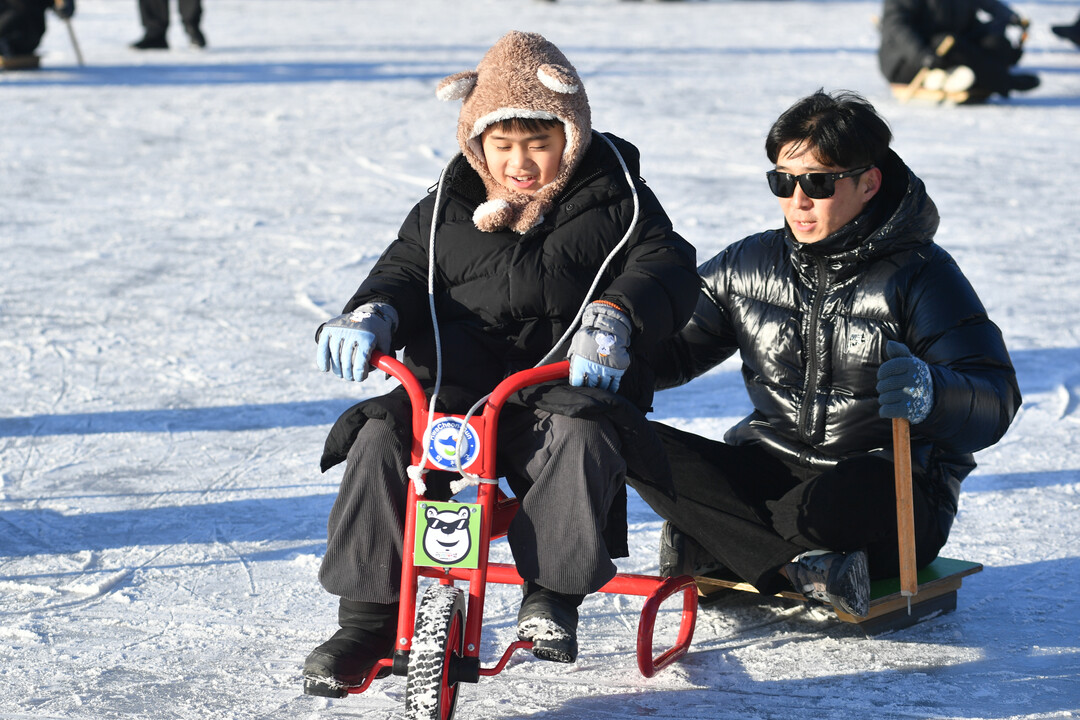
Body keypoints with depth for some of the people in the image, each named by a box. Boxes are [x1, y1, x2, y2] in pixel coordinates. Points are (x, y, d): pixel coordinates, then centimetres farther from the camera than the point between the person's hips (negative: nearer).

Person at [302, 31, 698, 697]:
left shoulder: (613, 199, 6)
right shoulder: (449, 206, 15)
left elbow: (666, 267, -5)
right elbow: (407, 271, 16)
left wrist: (615, 316, -27)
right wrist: (372, 315, -10)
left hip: (568, 384, -3)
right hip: (453, 386, 3)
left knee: (580, 434, -37)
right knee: (380, 438, -23)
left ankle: (553, 592, -22)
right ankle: (370, 616, -15)